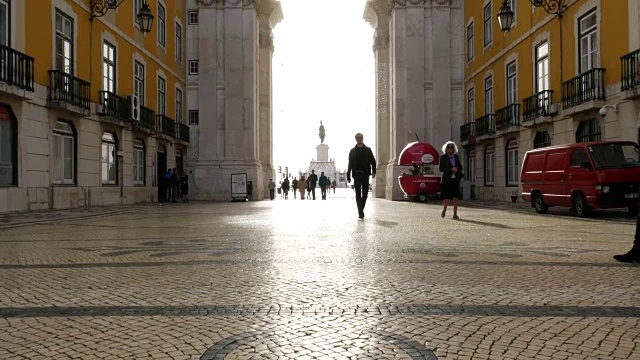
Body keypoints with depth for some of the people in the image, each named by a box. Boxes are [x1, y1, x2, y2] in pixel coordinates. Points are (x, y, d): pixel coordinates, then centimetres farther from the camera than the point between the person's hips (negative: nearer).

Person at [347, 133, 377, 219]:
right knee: (358, 193, -8)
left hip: (365, 174, 1)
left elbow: (373, 161, 4)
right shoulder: (352, 151, 10)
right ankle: (360, 212, -11)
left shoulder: (368, 150, 10)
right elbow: (350, 164, 10)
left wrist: (373, 171, -10)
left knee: (365, 192, 5)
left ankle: (361, 208, 24)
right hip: (357, 174, -1)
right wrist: (348, 176, 5)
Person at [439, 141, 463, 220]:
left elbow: (460, 167, 14)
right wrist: (451, 169, -17)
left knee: (455, 198, -3)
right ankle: (444, 211, 21)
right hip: (447, 180, -3)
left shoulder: (456, 157, 12)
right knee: (446, 198, -4)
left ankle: (455, 214, 1)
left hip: (455, 180, 3)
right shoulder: (443, 157, 0)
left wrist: (457, 169, -9)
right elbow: (441, 169, -7)